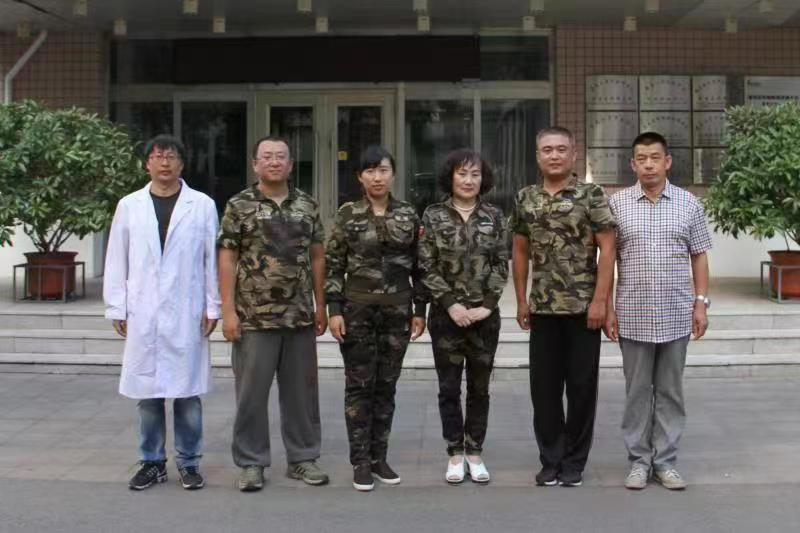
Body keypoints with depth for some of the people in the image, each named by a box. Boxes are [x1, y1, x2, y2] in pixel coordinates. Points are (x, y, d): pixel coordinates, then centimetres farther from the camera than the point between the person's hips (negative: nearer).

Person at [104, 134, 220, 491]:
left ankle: (189, 462, 15)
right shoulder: (129, 206, 8)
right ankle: (152, 462, 19)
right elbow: (117, 261, 8)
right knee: (147, 393, 7)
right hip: (142, 315, 2)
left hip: (187, 314, -1)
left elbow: (212, 259, 2)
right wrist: (117, 309, 3)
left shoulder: (202, 205, 3)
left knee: (187, 391, 3)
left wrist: (212, 307, -1)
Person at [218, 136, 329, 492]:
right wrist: (228, 310, -9)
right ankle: (251, 463, 15)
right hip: (254, 317, -3)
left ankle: (302, 458, 22)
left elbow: (317, 257, 12)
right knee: (252, 393, 4)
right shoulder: (239, 205, -1)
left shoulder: (308, 205, 9)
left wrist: (321, 305, 8)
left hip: (300, 317, 3)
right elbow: (227, 259, -3)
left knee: (301, 391, 9)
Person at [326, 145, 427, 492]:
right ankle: (360, 461, 11)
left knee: (387, 386, 8)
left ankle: (379, 457, 19)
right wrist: (334, 309, -9)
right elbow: (333, 265, -2)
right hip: (357, 309, -2)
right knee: (359, 386, 3)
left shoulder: (408, 215, 5)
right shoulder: (348, 214, -1)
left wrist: (420, 310, 4)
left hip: (397, 311, 2)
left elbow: (418, 266, 8)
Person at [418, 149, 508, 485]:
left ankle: (475, 454, 20)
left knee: (479, 388, 9)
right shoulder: (433, 216, -1)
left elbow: (501, 265, 2)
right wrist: (451, 304, -12)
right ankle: (455, 455, 16)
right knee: (449, 388, 4)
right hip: (446, 314, -1)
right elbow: (427, 268, -4)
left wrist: (486, 305, -9)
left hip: (485, 315, 1)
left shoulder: (494, 216, 4)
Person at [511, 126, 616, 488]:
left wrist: (600, 300, -13)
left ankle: (574, 462, 17)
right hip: (543, 309, 4)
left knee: (582, 386, 4)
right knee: (544, 386, 7)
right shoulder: (525, 199, 7)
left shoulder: (592, 196, -5)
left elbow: (607, 250, -7)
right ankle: (550, 460, 20)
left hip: (583, 307, -3)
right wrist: (521, 300, 9)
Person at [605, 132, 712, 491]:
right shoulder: (617, 204, 1)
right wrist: (608, 308, -1)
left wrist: (701, 302, 0)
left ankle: (665, 461, 19)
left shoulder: (688, 203, 3)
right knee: (637, 391, 8)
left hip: (676, 316, 1)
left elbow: (699, 256, 7)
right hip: (633, 316, -1)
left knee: (670, 391, 9)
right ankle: (639, 460, 19)